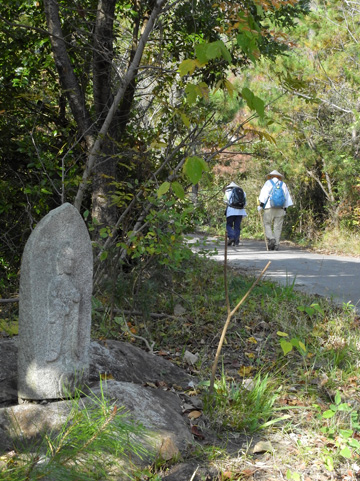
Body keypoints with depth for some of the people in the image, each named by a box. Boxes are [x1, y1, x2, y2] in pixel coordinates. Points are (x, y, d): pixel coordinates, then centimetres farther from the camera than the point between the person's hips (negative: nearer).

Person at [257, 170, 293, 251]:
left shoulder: (268, 183, 6)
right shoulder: (283, 184, 15)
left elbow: (263, 195, -3)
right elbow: (287, 198, 15)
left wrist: (261, 205, -2)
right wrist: (285, 208, 18)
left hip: (269, 208, -3)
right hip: (280, 208, 3)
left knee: (267, 225, 4)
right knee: (277, 227, 3)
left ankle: (271, 239, -17)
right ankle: (276, 245, 0)